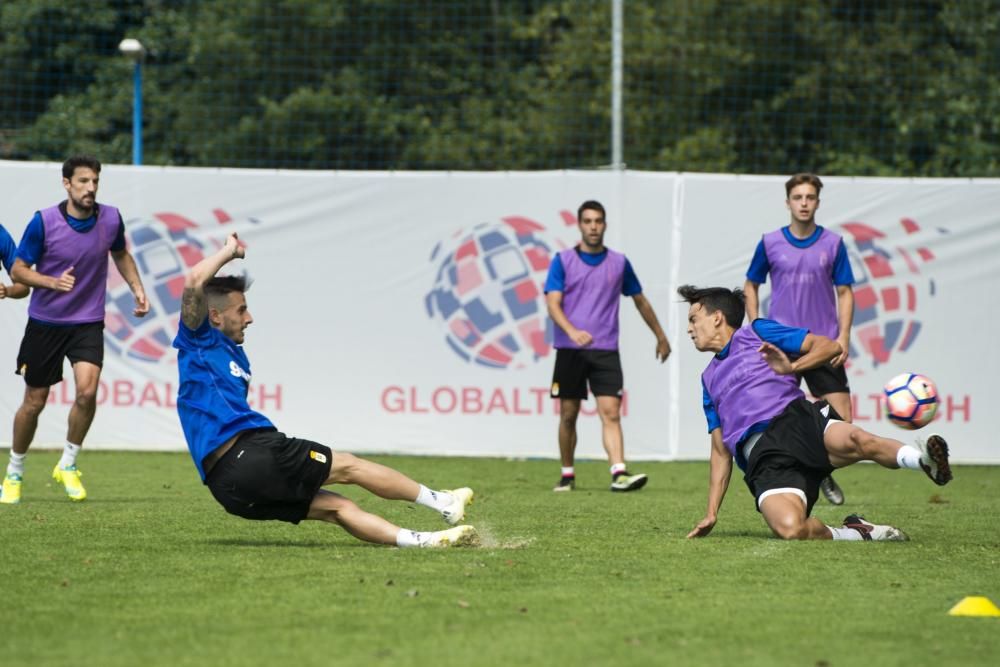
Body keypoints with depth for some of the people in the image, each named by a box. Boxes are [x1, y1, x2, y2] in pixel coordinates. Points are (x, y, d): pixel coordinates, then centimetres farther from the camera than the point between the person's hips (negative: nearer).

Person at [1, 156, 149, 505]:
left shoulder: (110, 218, -7)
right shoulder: (44, 222, -16)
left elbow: (121, 255, 15)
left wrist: (138, 289, 3)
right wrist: (53, 282, -26)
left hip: (88, 322, 1)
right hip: (45, 322, -1)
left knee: (87, 390, -21)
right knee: (33, 403, 6)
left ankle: (68, 466, 0)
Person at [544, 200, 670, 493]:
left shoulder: (619, 262, 9)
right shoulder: (563, 261, 2)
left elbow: (640, 300, 22)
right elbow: (553, 303, -8)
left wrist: (660, 336, 29)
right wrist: (572, 332, -27)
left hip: (606, 351, 0)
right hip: (569, 351, 0)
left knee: (611, 412, -12)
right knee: (568, 415, 6)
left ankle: (619, 473, -24)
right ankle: (567, 475, 19)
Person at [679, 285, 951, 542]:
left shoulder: (755, 332, 20)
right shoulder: (709, 379, 33)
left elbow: (830, 345, 11)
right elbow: (721, 452, 32)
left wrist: (792, 368, -4)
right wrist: (711, 513, 24)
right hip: (764, 458, 2)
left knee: (858, 441, -39)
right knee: (789, 527, -32)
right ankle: (854, 533, -14)